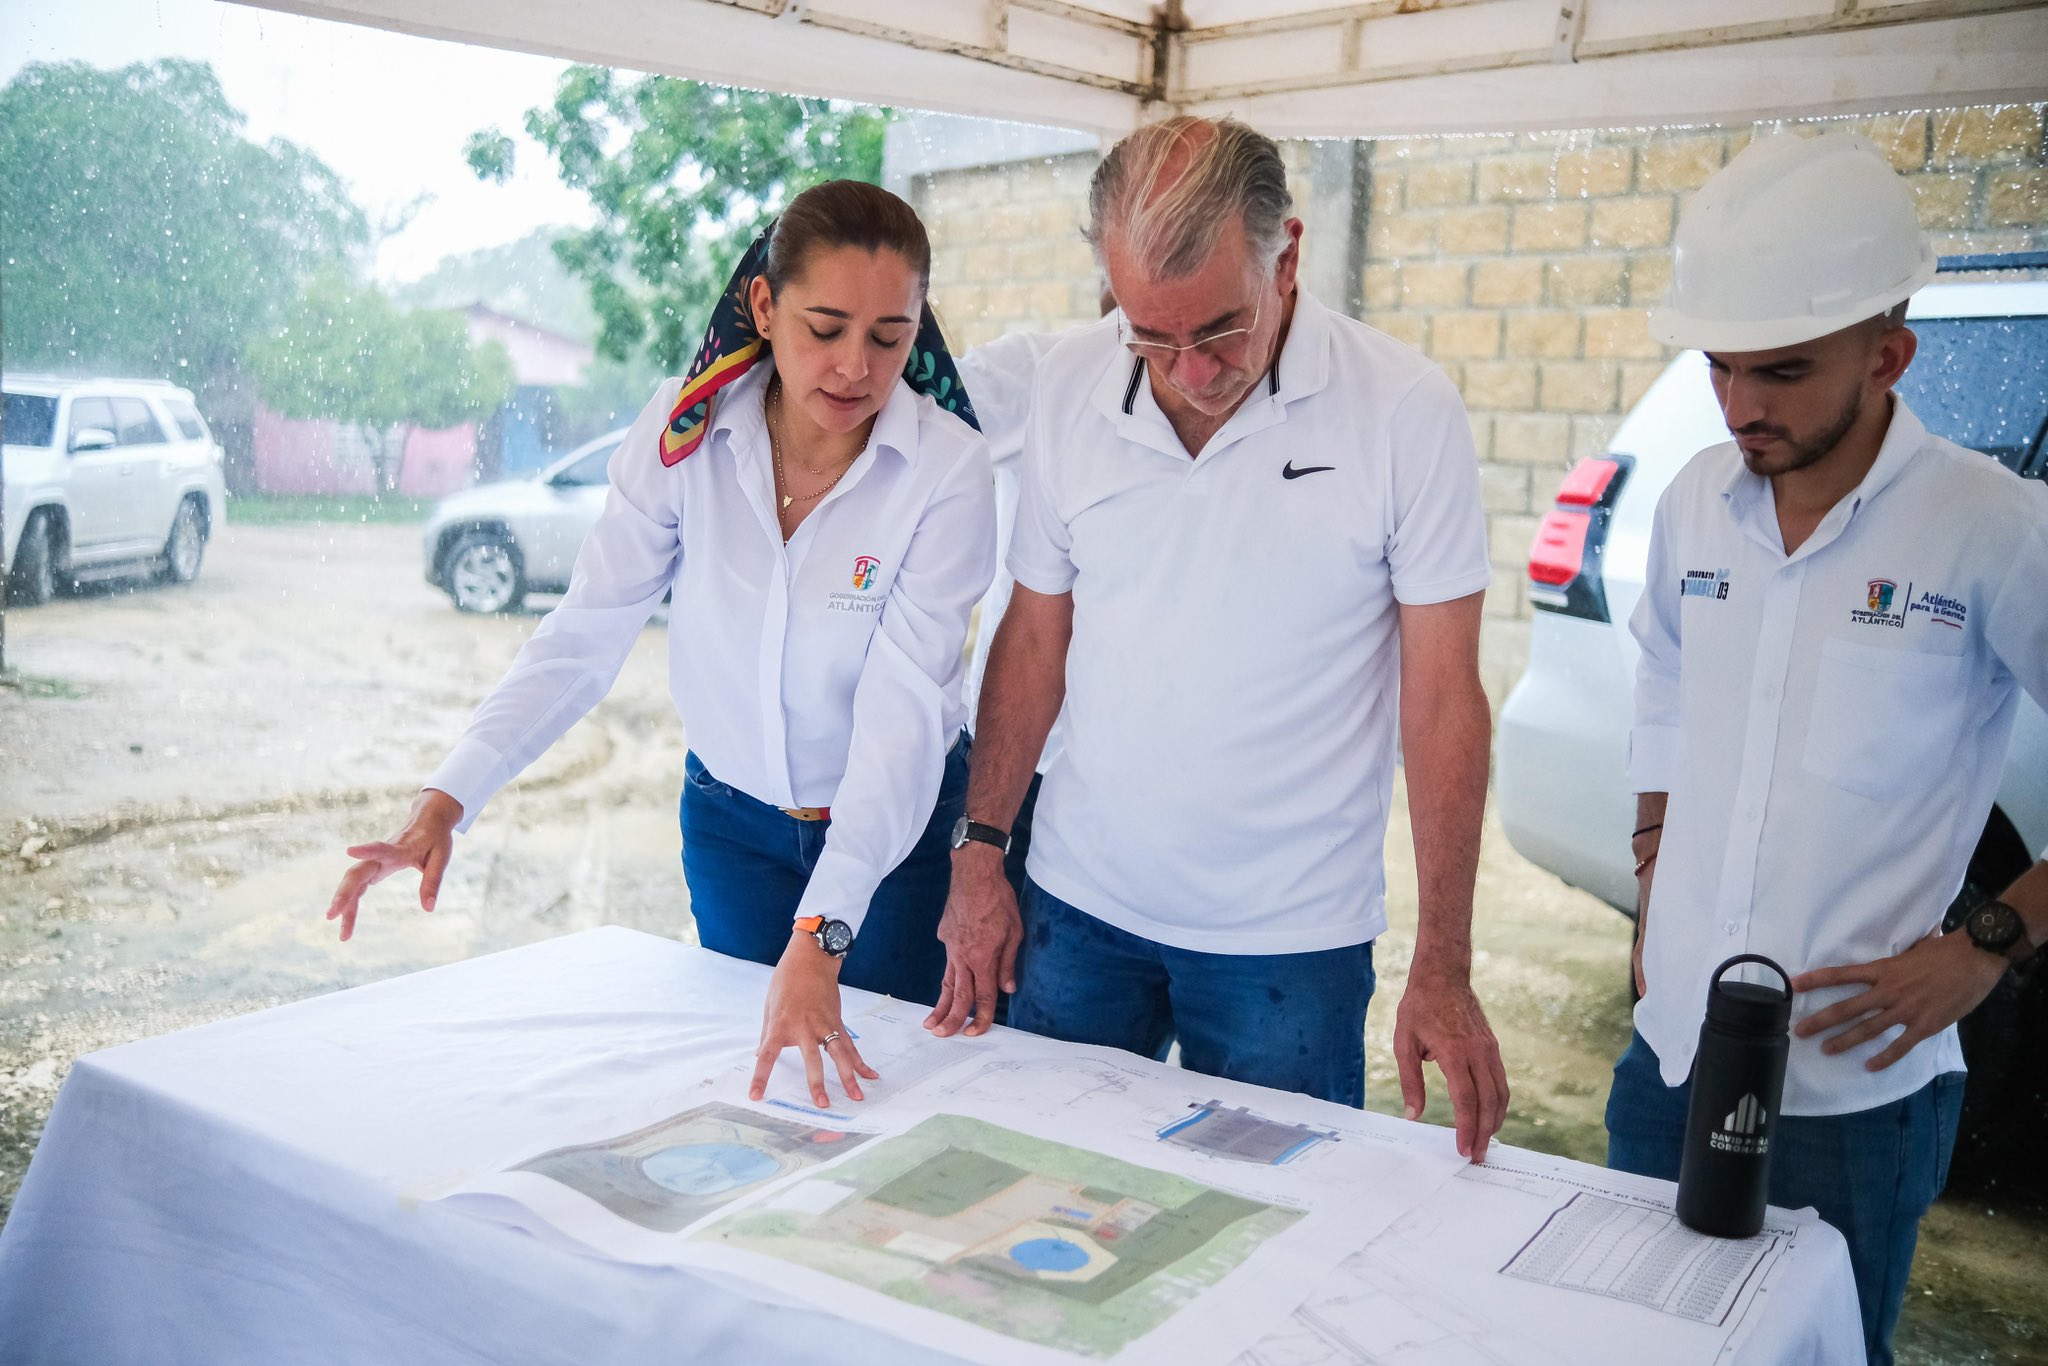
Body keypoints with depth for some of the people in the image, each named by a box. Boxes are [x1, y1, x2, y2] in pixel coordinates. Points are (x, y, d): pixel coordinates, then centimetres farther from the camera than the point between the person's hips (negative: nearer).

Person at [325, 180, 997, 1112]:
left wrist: (820, 934, -38)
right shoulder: (687, 427, -13)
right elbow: (584, 636, -12)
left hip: (898, 822, -2)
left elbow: (903, 710, -28)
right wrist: (447, 799, -23)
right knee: (745, 1059, 15)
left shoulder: (946, 468, -21)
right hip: (729, 816, 3)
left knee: (884, 1077, 6)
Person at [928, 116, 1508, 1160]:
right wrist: (981, 847, 3)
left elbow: (1443, 697, -9)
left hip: (1289, 935, -3)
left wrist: (1442, 968, -11)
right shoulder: (1069, 386, -3)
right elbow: (1035, 635, 6)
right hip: (1077, 904, 3)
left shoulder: (1407, 414, -12)